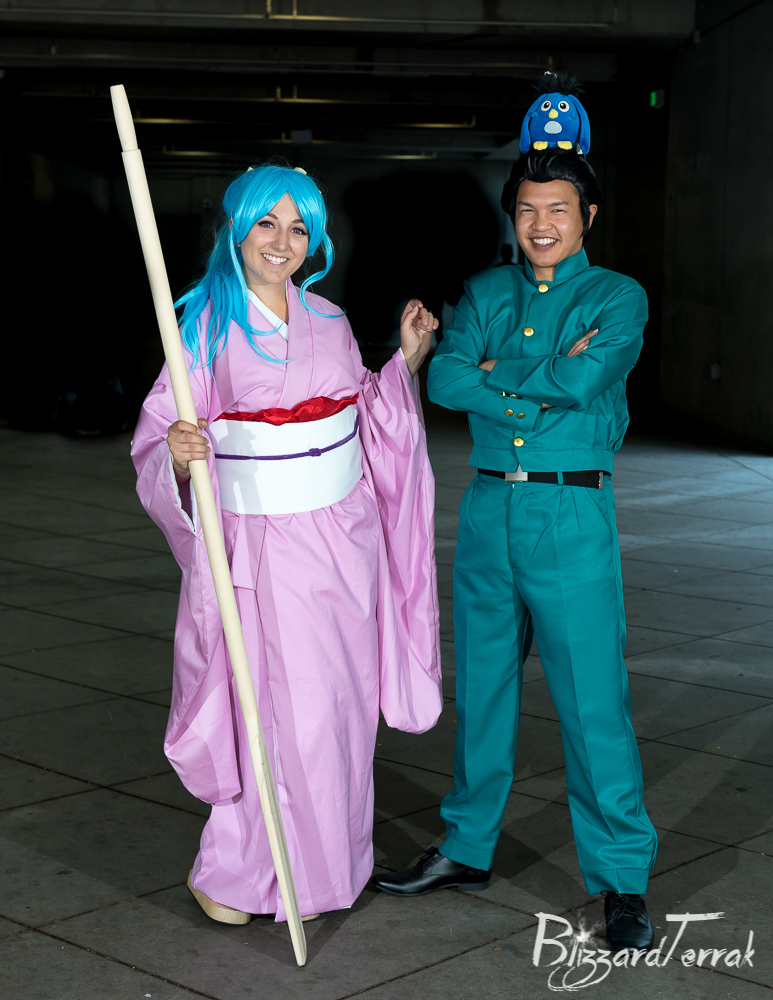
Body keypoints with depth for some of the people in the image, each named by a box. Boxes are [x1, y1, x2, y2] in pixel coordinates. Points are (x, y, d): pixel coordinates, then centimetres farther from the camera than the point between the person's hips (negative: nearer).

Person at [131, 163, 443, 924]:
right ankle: (230, 874, 16)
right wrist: (180, 456, -30)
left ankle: (329, 861, 27)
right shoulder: (207, 326, -7)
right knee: (285, 714, -4)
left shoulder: (327, 320, 8)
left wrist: (408, 359, 10)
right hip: (266, 545, -5)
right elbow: (159, 446, -9)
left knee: (342, 706, 10)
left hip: (345, 538, 5)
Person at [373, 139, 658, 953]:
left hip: (573, 516, -4)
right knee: (481, 686, 13)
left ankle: (622, 879, 6)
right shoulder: (485, 294, 12)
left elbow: (580, 381, -17)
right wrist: (543, 385, -11)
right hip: (487, 508, 4)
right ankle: (468, 848, 29)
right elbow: (444, 379, -5)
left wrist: (493, 372, -5)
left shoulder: (617, 299, 1)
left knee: (591, 696, -5)